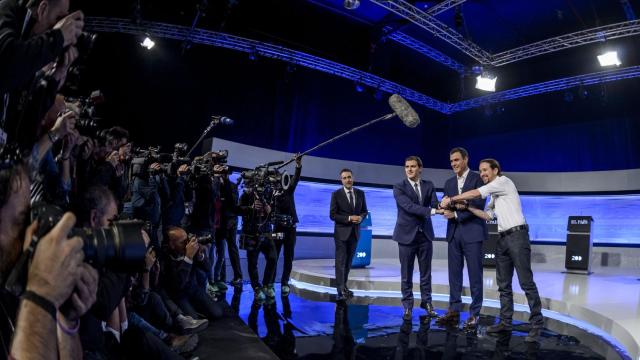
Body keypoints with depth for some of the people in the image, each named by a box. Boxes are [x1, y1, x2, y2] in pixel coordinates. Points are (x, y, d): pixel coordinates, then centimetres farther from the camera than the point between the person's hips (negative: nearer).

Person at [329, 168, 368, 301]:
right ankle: (340, 290, -3)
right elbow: (332, 215, -10)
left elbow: (364, 210, 12)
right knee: (340, 261, -6)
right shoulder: (336, 194, -7)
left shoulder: (360, 193, 5)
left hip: (355, 232, 5)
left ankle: (344, 286, 24)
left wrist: (360, 217, -10)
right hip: (342, 232, -4)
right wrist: (349, 218, -19)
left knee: (349, 261, 12)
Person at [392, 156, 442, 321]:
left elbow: (435, 205, -5)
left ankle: (427, 302, 27)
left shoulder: (429, 185, 6)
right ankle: (408, 306, 18)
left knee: (426, 272, 12)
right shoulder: (399, 187, -7)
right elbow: (409, 206, -20)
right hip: (407, 234, -3)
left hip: (425, 234, 3)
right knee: (406, 274, 5)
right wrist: (432, 211, -29)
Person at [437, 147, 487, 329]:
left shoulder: (477, 178, -1)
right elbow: (445, 206, 11)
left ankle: (474, 313, 10)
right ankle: (454, 310, 16)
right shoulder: (449, 182, 16)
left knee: (475, 274, 1)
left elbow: (479, 204, -11)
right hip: (454, 232, 5)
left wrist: (457, 214, -15)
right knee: (454, 274, 8)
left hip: (472, 231, -5)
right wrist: (444, 207, -12)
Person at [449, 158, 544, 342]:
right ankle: (505, 322, 18)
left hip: (517, 236, -9)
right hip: (503, 239, 9)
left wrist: (452, 199, -3)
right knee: (503, 284, 10)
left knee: (526, 282, -5)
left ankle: (536, 323, 4)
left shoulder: (503, 181, -6)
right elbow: (488, 215, 17)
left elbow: (474, 193, -11)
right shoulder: (494, 194, 20)